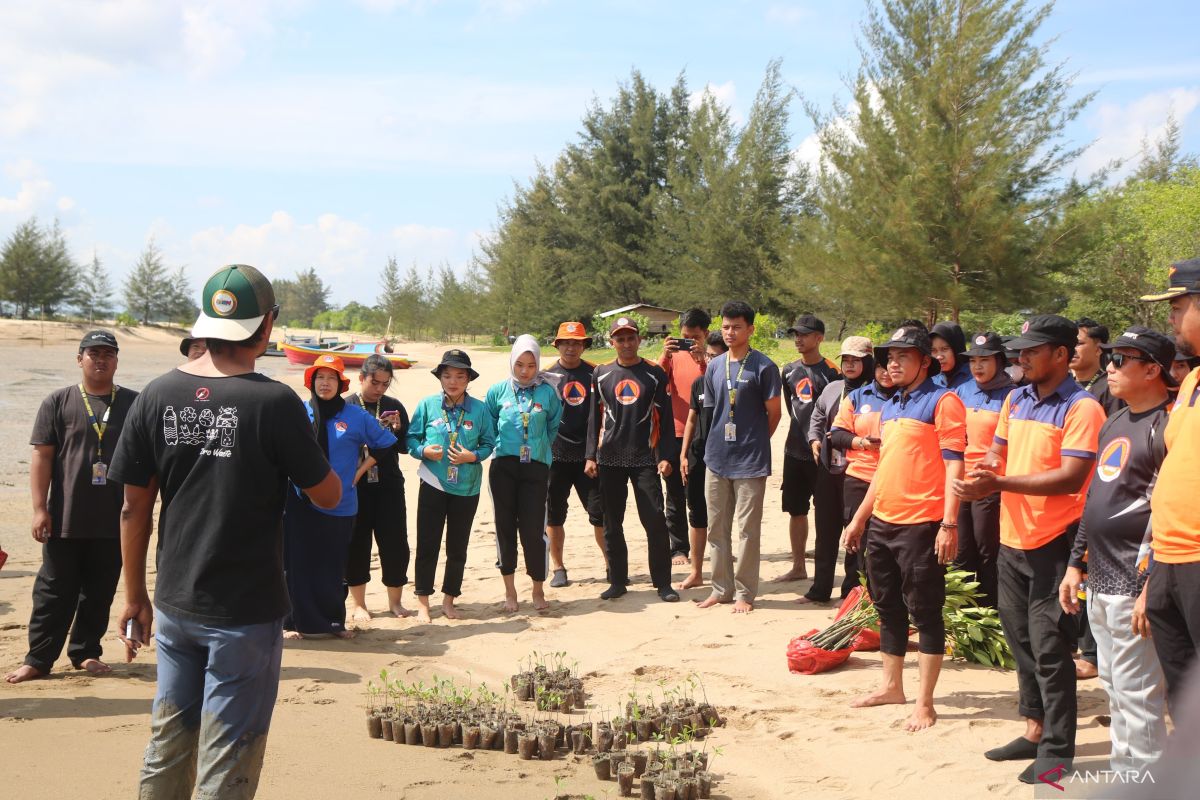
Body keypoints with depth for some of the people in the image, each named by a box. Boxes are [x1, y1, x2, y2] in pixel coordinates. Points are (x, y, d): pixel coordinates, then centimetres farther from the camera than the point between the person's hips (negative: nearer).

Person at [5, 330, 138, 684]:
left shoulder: (133, 404, 6)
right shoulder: (58, 403, 1)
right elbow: (42, 457, -1)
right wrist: (40, 508, -8)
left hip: (114, 521, 2)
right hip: (66, 520, -2)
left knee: (100, 593, 10)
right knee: (54, 592, 3)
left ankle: (85, 653, 23)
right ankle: (38, 659, 11)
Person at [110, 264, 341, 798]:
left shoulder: (157, 397, -2)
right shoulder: (274, 403, -15)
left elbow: (134, 508, 2)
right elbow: (328, 496, -7)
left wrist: (135, 598, 12)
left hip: (174, 606, 5)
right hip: (246, 611, -5)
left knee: (166, 749, 18)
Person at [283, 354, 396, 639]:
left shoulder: (356, 416, 0)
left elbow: (386, 444, 9)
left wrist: (359, 471, 5)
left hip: (340, 505, 0)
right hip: (300, 502, 0)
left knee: (333, 567, 7)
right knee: (298, 564, 1)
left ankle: (334, 621, 19)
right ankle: (295, 621, 10)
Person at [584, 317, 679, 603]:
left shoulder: (655, 373, 3)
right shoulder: (601, 374, 8)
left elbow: (665, 419, 3)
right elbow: (594, 418, 10)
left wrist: (665, 456, -5)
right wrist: (590, 456, 4)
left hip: (645, 458, -2)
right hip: (609, 459, 2)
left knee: (655, 521, -6)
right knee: (612, 524, 6)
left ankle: (663, 583, 3)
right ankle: (617, 581, 16)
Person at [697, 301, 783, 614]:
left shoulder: (763, 367, -7)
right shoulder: (714, 367, 9)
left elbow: (774, 414, -2)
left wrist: (753, 444, 6)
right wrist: (716, 444, 12)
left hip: (750, 462, -5)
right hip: (716, 459, 5)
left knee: (747, 530, -1)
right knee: (716, 528, 10)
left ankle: (744, 593, 8)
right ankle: (721, 588, 21)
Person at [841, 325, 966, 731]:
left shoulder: (943, 402, -9)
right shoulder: (889, 407, 16)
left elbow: (954, 465, -15)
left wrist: (949, 523, -22)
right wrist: (859, 517, 22)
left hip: (921, 525, -9)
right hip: (881, 523, 9)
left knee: (925, 613, -1)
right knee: (888, 608, 16)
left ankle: (925, 703, 4)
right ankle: (892, 686, 29)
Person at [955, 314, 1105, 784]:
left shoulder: (1081, 408, -13)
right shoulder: (1015, 400, 10)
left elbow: (1070, 479, -21)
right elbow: (997, 452, 16)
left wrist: (998, 483, -24)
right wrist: (983, 472, -9)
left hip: (1053, 543, -8)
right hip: (1011, 538, 8)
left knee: (1049, 647, -3)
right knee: (1020, 640, 16)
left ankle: (1058, 750, 8)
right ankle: (1034, 730, 29)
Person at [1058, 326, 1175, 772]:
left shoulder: (1166, 426, -13)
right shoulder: (1114, 424, 17)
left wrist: (1152, 588, -22)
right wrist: (1076, 563, 19)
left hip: (1135, 586, -10)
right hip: (1099, 581, 10)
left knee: (1137, 694, -5)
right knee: (1114, 690, 17)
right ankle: (1121, 773, 28)